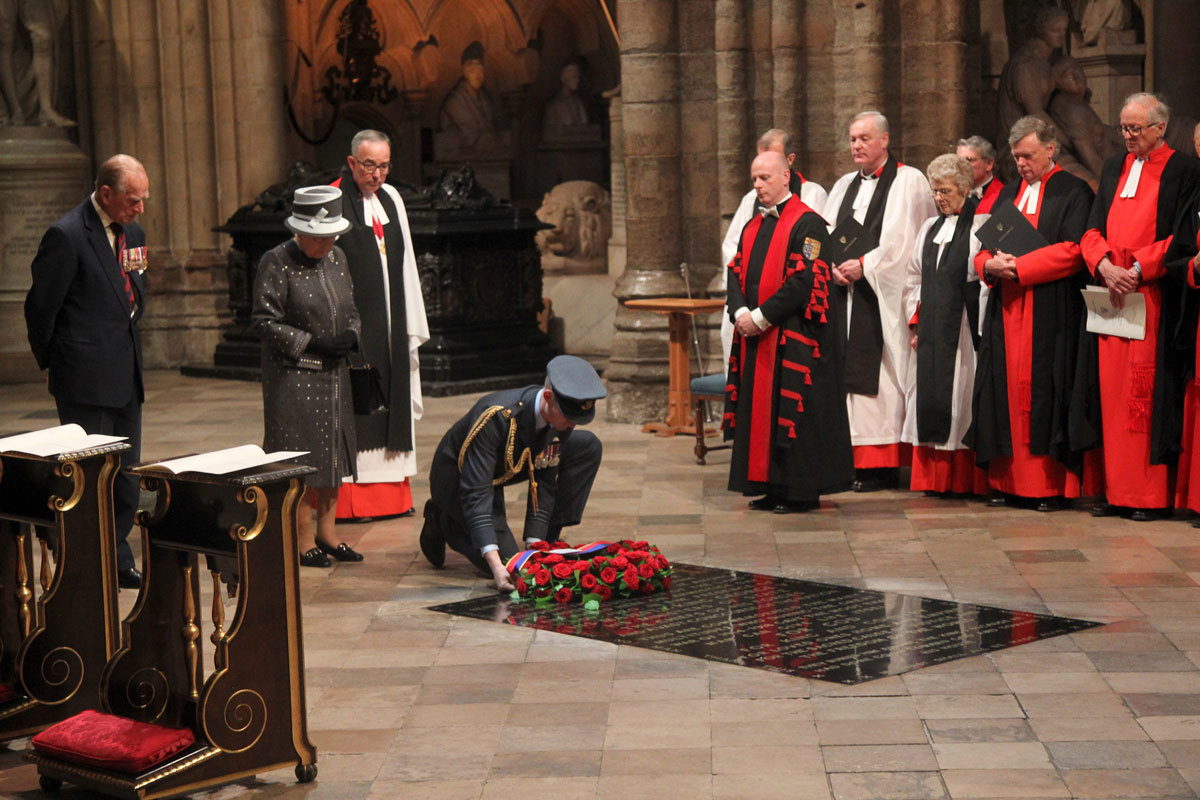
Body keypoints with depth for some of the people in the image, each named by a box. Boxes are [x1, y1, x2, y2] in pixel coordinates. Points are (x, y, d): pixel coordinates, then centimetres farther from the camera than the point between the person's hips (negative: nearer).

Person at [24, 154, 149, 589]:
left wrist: (128, 339, 15)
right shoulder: (67, 236, -15)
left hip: (126, 375, 8)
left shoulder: (132, 233, 11)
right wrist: (52, 363, 1)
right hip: (86, 380, -8)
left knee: (126, 478, 12)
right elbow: (40, 307, -9)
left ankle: (118, 563, 22)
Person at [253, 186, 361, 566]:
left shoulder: (337, 258, 10)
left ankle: (326, 532, 23)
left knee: (334, 451, 11)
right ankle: (304, 539, 5)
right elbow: (266, 322, -13)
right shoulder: (276, 263, -11)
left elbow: (352, 308, 18)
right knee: (299, 457, -4)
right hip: (293, 375, -7)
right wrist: (313, 343, -17)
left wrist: (351, 335, -4)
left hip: (334, 374, 7)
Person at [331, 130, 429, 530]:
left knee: (392, 404, 10)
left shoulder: (391, 198, 13)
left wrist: (413, 327, 14)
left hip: (389, 328, 7)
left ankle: (391, 494, 19)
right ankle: (349, 499, -2)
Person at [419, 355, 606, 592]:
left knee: (589, 446, -10)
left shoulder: (561, 418, -20)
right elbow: (476, 493, -41)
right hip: (456, 476, -6)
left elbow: (545, 483, -12)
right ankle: (442, 521, 7)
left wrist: (535, 545, -21)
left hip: (508, 467, 6)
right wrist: (496, 565, -49)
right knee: (507, 567, -19)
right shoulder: (494, 416, -39)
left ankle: (549, 540, -2)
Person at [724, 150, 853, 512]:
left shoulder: (807, 223, -9)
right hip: (755, 337, 8)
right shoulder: (753, 227, 17)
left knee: (794, 412, -6)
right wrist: (741, 312, -7)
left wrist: (761, 317, -17)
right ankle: (769, 486, 16)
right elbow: (736, 272, 13)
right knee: (760, 410, 9)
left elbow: (804, 281, -17)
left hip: (794, 339, -8)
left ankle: (801, 491, 0)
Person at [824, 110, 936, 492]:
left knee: (881, 375, -7)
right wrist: (835, 267, -5)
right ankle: (853, 458, 6)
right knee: (849, 372, 3)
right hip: (846, 292, 6)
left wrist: (864, 265, -13)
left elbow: (904, 240, -10)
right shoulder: (844, 186, 19)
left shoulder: (909, 182, -1)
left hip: (884, 297, -6)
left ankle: (881, 463, -5)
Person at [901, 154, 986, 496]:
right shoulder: (930, 228, 17)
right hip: (932, 333, 6)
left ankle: (967, 478, 2)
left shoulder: (981, 227, -4)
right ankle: (936, 477, 12)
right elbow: (914, 279, 20)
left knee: (963, 400, -4)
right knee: (932, 400, 5)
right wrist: (915, 323, 11)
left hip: (964, 332, -6)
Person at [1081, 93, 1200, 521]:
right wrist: (1106, 266, -9)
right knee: (1113, 390, 3)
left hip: (1156, 295, -5)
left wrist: (1136, 271, -15)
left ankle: (1151, 494, -3)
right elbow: (1093, 229, 10)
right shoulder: (1114, 168, 17)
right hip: (1112, 292, 5)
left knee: (1149, 390, -7)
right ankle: (1116, 490, 6)